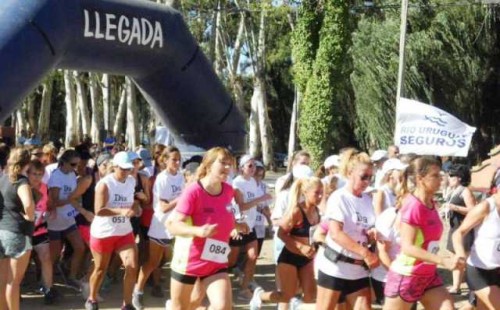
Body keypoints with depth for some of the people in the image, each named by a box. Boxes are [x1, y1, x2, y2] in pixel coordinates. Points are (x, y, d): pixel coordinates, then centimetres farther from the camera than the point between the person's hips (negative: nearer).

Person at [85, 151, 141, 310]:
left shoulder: (131, 181, 2)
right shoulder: (104, 184, -18)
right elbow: (99, 210, -25)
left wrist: (136, 207, 1)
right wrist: (121, 211, -37)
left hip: (124, 232, 5)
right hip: (103, 232, -4)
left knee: (132, 266, -9)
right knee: (100, 269, 10)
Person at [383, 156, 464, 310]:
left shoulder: (431, 204, 5)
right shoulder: (413, 206, -20)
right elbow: (408, 247, -25)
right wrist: (444, 261, -29)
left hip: (429, 275, 8)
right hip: (406, 276, -8)